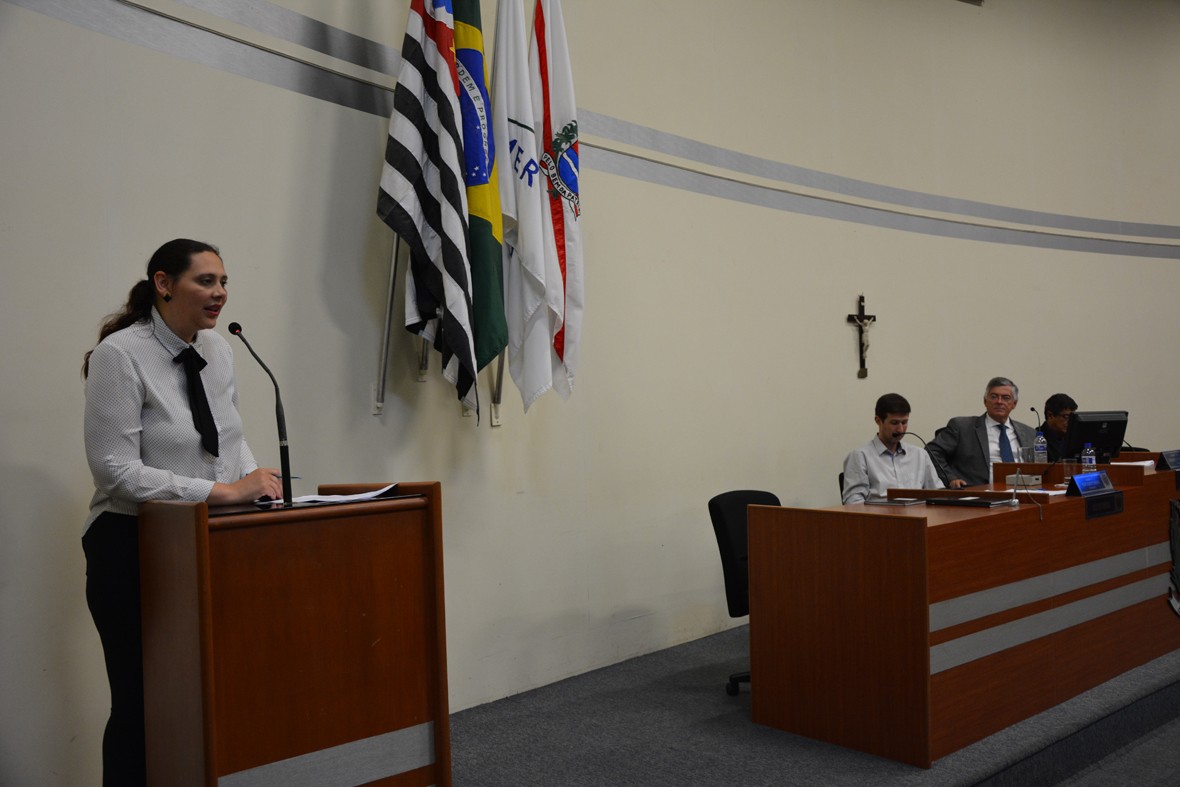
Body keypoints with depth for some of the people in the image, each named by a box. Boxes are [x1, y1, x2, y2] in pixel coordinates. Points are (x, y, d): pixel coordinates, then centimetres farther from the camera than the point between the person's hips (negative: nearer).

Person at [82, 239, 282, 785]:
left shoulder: (218, 351, 5)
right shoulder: (120, 354, -14)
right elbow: (116, 470, -20)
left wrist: (256, 479, -6)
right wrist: (223, 490, -24)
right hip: (134, 548, -6)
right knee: (142, 700, 4)